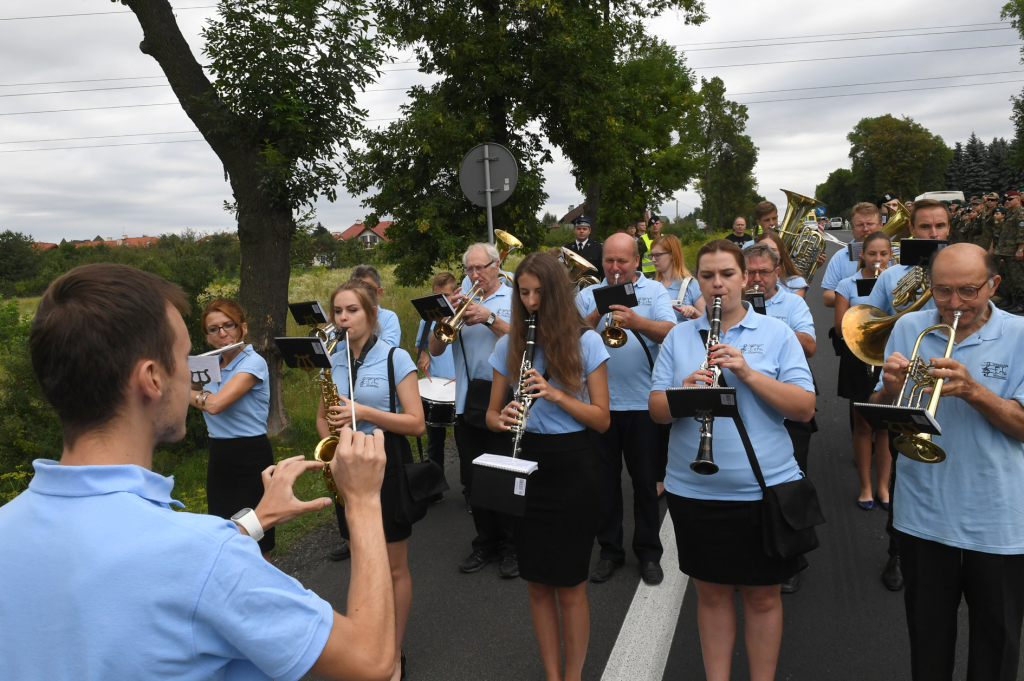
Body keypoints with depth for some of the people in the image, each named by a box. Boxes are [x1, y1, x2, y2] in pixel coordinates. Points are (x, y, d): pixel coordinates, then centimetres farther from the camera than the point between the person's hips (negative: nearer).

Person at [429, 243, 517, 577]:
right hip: (467, 402, 5)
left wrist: (489, 318, -20)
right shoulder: (461, 301, 12)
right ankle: (485, 543, 26)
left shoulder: (513, 298, 1)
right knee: (473, 477, 11)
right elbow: (435, 349, 6)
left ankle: (511, 546, 16)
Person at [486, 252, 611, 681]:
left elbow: (601, 420, -6)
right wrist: (502, 420, -16)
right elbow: (491, 413, 8)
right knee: (538, 585, 12)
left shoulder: (585, 341, -5)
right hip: (525, 467, 3)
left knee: (570, 588, 6)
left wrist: (556, 394, -21)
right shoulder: (509, 345, 4)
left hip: (571, 469, -3)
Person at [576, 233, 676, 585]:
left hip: (643, 402, -1)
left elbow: (670, 332, -13)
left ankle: (649, 552, 25)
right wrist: (597, 314, -18)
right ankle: (609, 550, 26)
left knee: (646, 481, 9)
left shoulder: (654, 291, 3)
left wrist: (637, 322, -30)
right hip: (598, 402, 2)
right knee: (605, 480, 11)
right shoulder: (588, 296, 8)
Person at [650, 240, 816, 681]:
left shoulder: (776, 333, 1)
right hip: (693, 491, 2)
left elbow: (805, 408, -8)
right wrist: (684, 392, -21)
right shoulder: (679, 337, 5)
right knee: (711, 593, 14)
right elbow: (656, 411, 0)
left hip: (764, 488, -1)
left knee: (763, 596, 12)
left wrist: (747, 372, -19)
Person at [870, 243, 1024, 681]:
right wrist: (890, 390, -20)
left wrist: (972, 390, -28)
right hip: (923, 516, 2)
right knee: (928, 636, 17)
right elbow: (879, 414, 2)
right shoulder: (909, 329, -1)